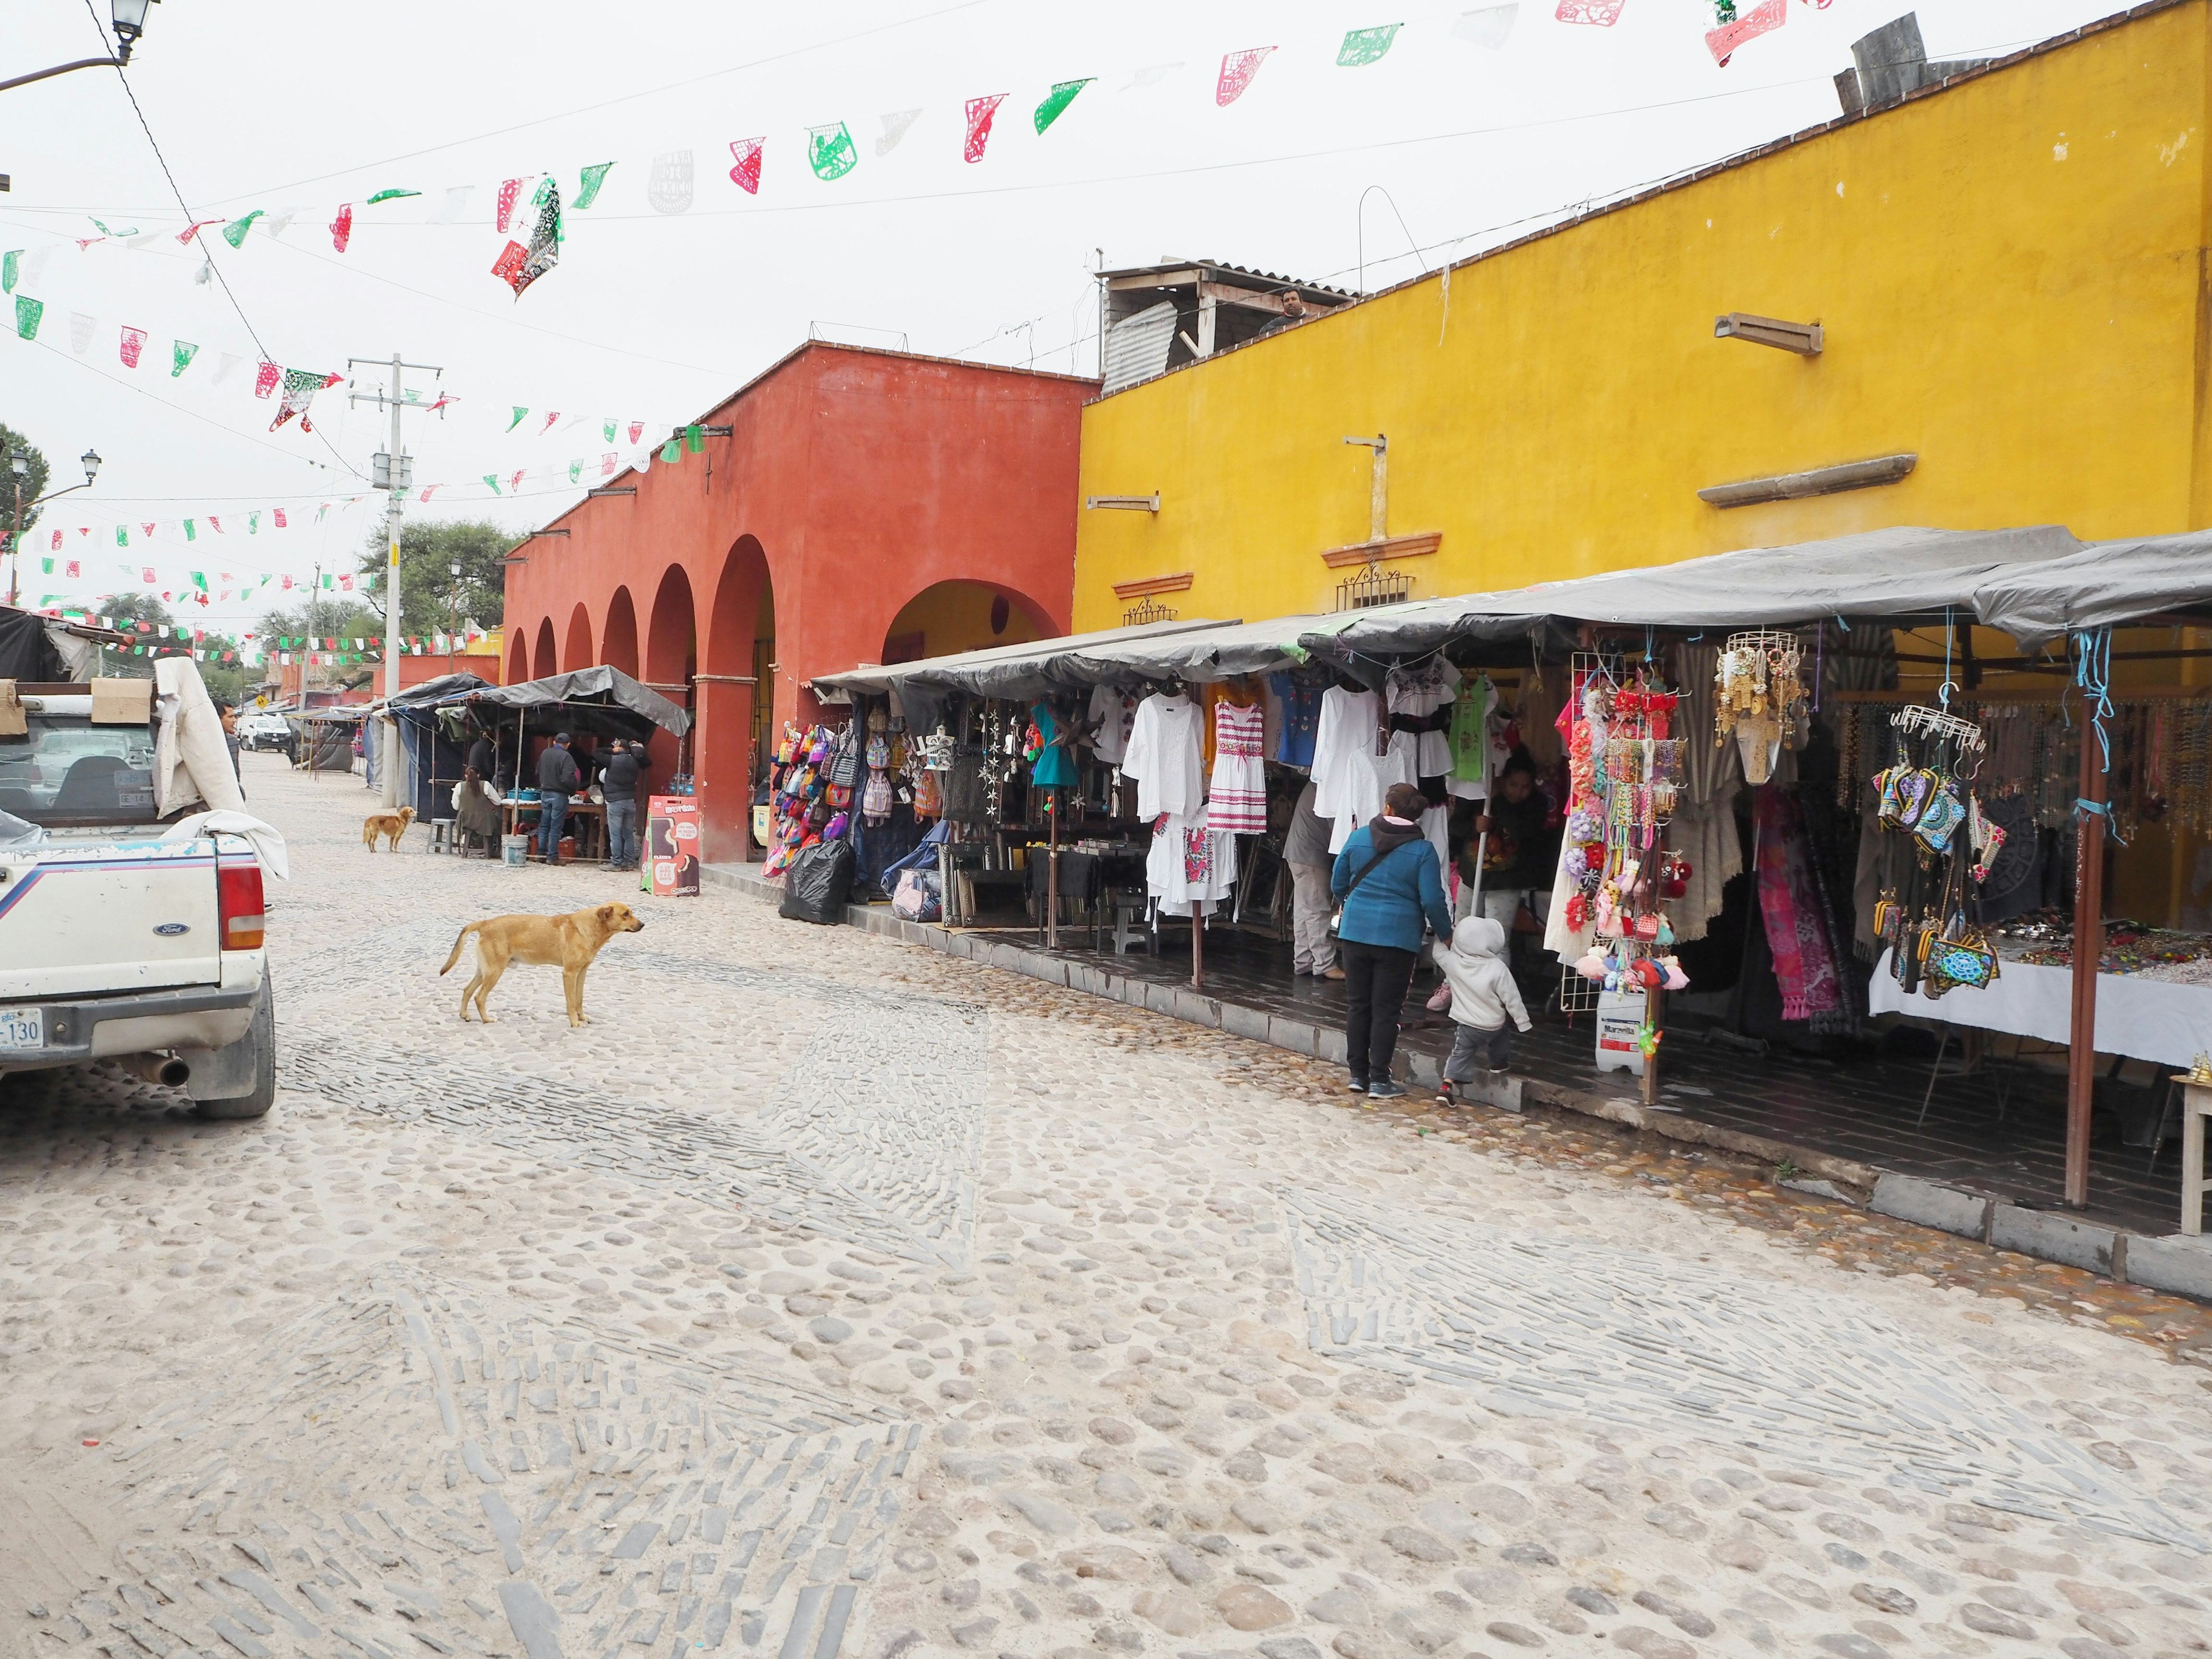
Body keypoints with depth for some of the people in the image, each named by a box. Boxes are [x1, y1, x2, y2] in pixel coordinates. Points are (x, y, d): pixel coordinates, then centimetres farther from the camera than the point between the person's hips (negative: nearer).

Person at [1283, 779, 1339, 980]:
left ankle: (1303, 962, 15)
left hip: (1300, 855, 10)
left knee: (1303, 911, 11)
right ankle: (1325, 965, -4)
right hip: (1311, 857, -10)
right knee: (1317, 911, -7)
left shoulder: (1316, 785, 13)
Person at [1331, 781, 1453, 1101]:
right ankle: (1379, 1080, 6)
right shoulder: (1423, 850, -8)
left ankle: (1357, 1074, 17)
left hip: (1355, 932, 3)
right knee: (1385, 1009, 3)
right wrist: (1446, 934, 7)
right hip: (1398, 938, -2)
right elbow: (1432, 901, -10)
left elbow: (1337, 885, 10)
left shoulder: (1358, 837, 1)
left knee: (1357, 1005, 12)